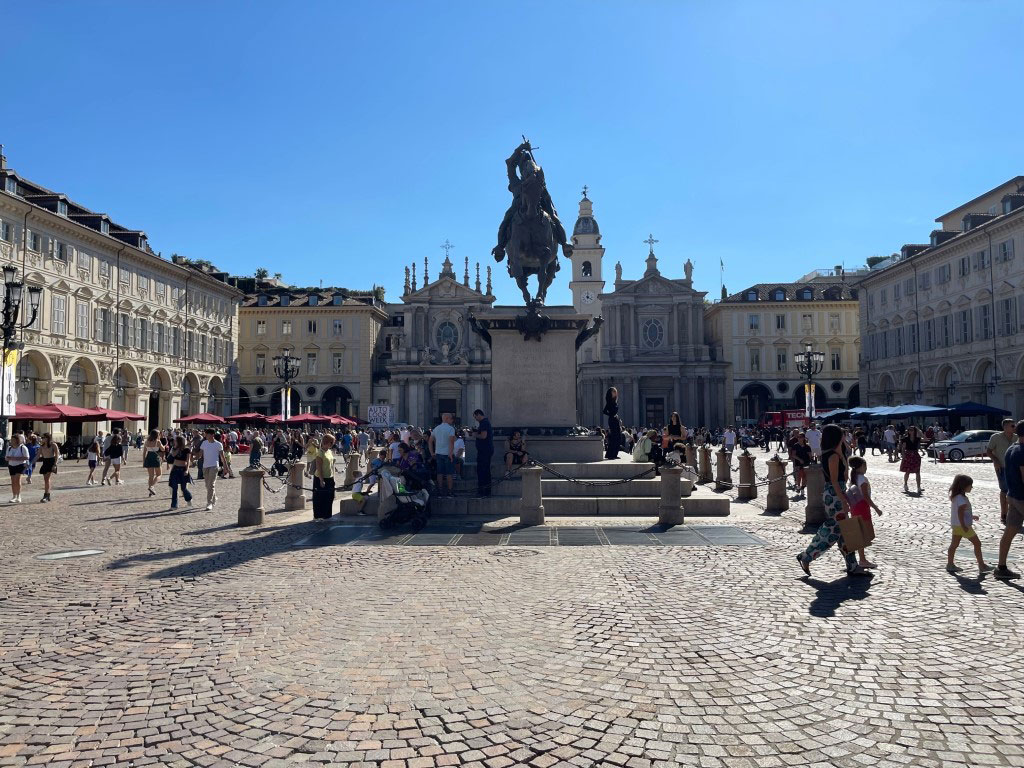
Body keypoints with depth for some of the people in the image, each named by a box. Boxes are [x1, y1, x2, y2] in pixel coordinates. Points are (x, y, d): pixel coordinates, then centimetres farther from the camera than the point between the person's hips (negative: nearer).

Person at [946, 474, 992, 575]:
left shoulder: (955, 497, 13)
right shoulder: (961, 498, -18)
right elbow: (960, 512, -25)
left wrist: (972, 516, 30)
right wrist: (963, 526, -28)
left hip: (956, 525, 10)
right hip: (962, 525, -10)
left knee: (954, 544, 9)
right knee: (977, 543, 0)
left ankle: (950, 564, 11)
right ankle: (982, 565, 4)